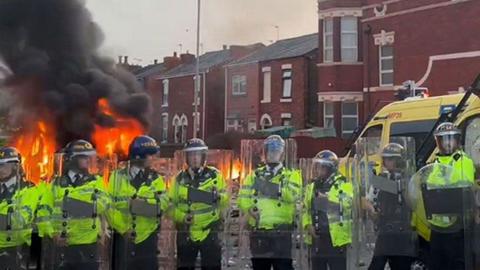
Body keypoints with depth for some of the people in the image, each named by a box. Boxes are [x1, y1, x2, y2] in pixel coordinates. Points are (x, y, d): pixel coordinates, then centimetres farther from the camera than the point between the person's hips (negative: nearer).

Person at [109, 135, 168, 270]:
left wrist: (139, 204, -25)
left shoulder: (156, 179, 5)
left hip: (147, 239, 1)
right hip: (122, 237, -1)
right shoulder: (117, 177, 2)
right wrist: (122, 228, -14)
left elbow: (163, 204, -12)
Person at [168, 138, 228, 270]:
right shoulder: (180, 178, 5)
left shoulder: (215, 175, 0)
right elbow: (170, 205, 6)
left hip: (210, 233, -2)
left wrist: (218, 197, -22)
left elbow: (225, 201, 0)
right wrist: (182, 216, -12)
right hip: (186, 234, 2)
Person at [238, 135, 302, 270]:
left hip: (281, 233, -3)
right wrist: (249, 209, -14)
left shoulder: (291, 175, 5)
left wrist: (274, 187, -23)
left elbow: (293, 195, -14)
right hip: (258, 232, 3)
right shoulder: (255, 175, 15)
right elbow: (243, 198, 4)